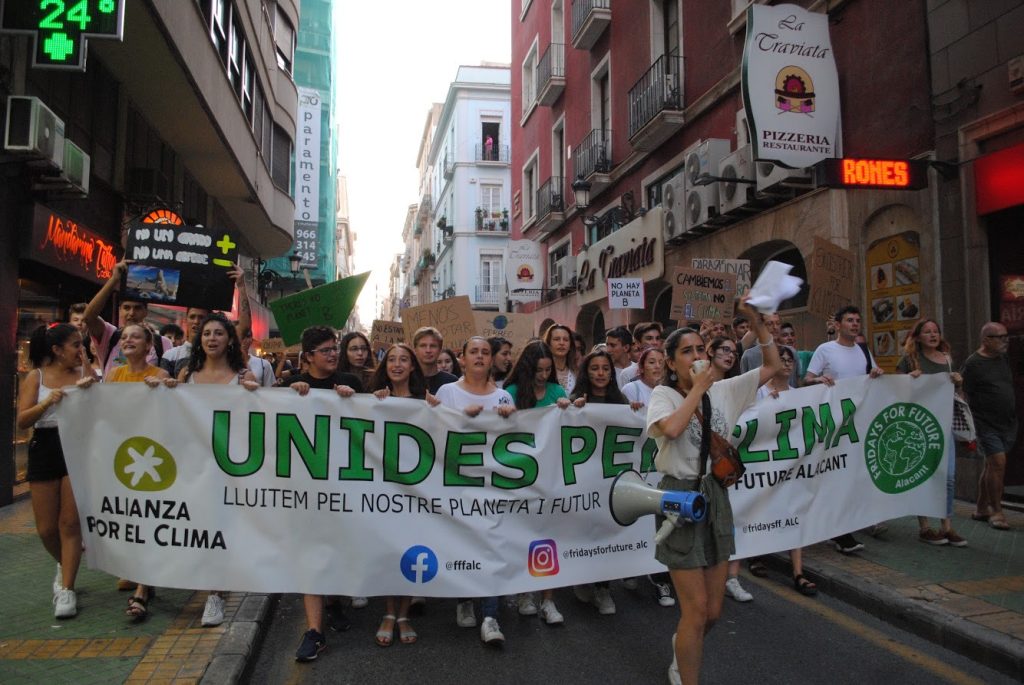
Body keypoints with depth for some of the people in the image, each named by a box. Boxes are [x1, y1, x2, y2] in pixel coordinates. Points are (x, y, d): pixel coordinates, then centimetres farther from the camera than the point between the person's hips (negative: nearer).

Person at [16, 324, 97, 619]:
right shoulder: (36, 377, 3)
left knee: (70, 522, -2)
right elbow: (22, 421, -6)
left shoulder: (84, 373, 4)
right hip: (45, 449, 1)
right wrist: (47, 402, -22)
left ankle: (66, 588, 5)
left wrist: (90, 391, -18)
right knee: (46, 527, 7)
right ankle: (64, 564, 36)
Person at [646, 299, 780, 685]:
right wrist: (698, 388, -16)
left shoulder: (723, 390, 5)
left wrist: (756, 320, -2)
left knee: (714, 610, 14)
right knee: (696, 609, -3)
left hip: (717, 497, 5)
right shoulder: (664, 394, -7)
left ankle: (683, 648, 46)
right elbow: (672, 429, -28)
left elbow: (773, 366, 8)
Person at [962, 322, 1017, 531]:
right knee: (998, 463, -12)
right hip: (988, 425, -7)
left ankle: (981, 509, 20)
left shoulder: (1002, 359, 12)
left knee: (991, 466, 11)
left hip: (1007, 424, 7)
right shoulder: (973, 363, -10)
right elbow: (964, 396, -10)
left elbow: (1009, 389, 22)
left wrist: (1014, 419, 18)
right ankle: (996, 512, -1)